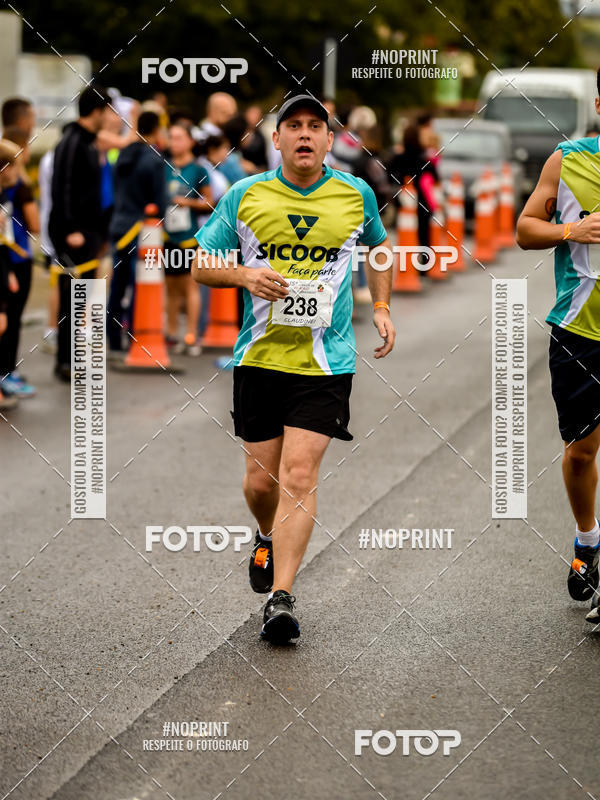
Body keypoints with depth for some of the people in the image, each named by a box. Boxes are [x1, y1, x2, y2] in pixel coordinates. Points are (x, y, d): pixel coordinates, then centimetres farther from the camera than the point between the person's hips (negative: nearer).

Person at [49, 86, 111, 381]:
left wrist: (98, 230, 19)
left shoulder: (88, 142, 15)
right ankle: (64, 362, -4)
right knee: (71, 297, -7)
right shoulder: (72, 143, -14)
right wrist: (70, 230, -23)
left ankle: (71, 356, 17)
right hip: (72, 234, -9)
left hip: (87, 231, 9)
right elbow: (63, 188, -20)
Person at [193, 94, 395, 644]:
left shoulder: (355, 195, 3)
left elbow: (378, 245, 24)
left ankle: (281, 598, -13)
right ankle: (268, 539, 42)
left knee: (300, 474, -13)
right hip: (260, 355, 1)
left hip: (326, 361, -1)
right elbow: (202, 263, 7)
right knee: (262, 479, 7)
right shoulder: (245, 196, 1)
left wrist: (381, 306, 13)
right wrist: (244, 275, -12)